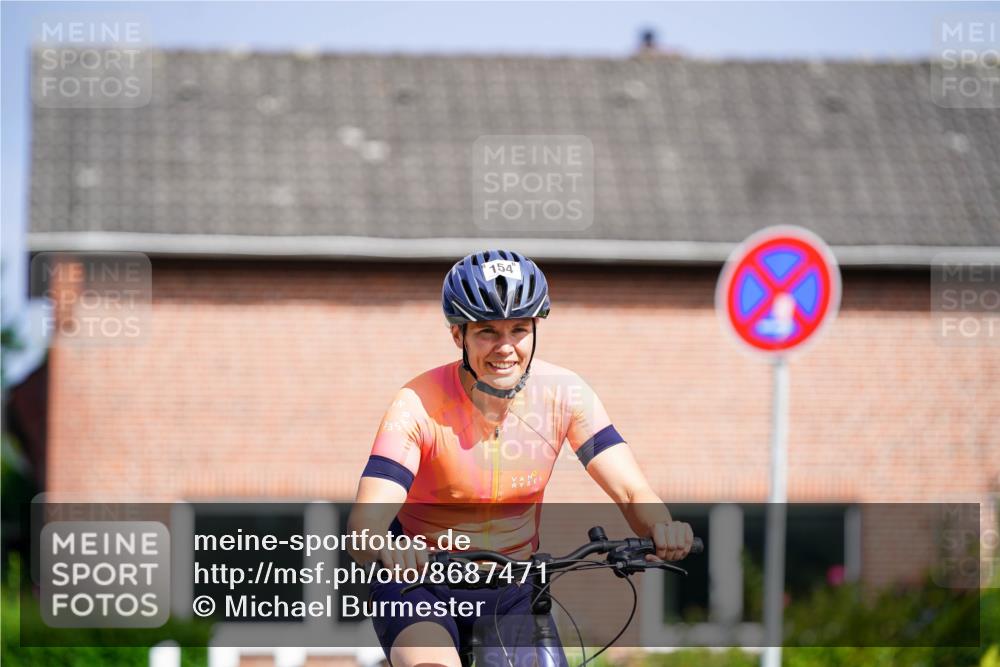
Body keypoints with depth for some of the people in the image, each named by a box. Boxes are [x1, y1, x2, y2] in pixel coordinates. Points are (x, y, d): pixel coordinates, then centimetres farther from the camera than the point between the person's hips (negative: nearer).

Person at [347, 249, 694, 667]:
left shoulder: (562, 394, -11)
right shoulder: (419, 406, -21)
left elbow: (632, 493, -15)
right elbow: (363, 528, -30)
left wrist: (662, 530, -39)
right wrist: (388, 549, -54)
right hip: (422, 584, -4)